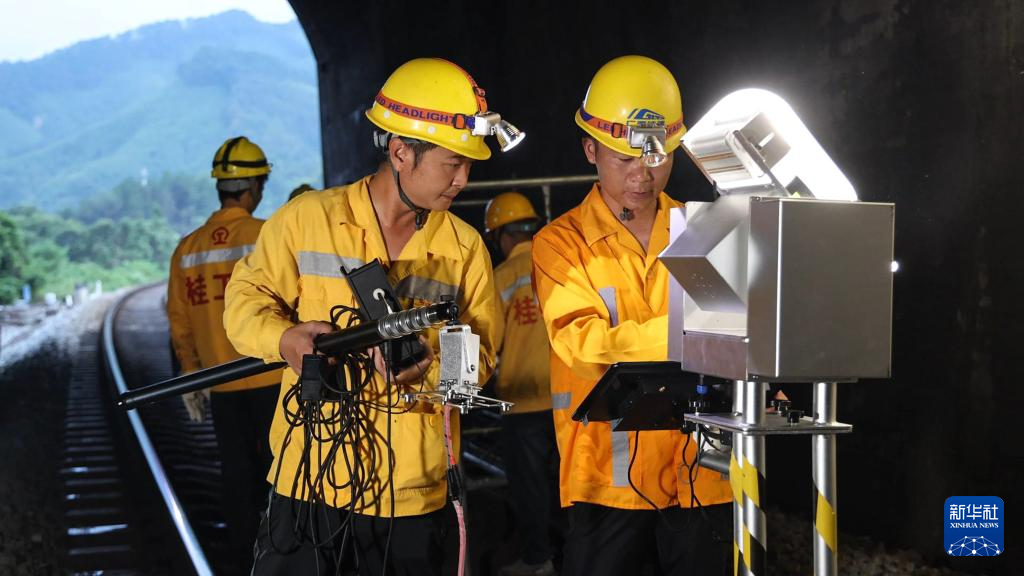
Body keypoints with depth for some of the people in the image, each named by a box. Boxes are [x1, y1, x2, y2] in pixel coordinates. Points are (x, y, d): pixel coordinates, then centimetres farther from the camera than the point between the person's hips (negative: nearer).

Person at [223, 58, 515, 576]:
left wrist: (429, 365, -19)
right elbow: (246, 300, 2)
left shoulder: (465, 246, 5)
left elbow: (481, 352, 3)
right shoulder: (307, 219, -2)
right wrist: (285, 339, -19)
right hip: (310, 479, -2)